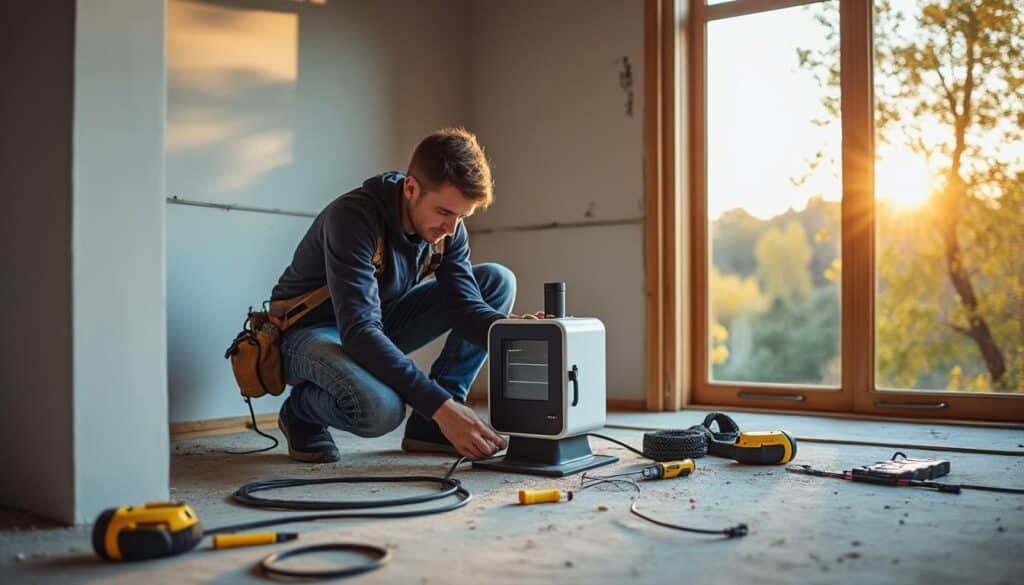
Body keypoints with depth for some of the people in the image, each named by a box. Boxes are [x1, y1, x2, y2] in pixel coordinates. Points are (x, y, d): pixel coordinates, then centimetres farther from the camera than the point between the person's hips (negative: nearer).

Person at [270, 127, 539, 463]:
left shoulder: (448, 227, -9)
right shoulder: (353, 217, -31)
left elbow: (465, 305, -14)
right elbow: (359, 332, -38)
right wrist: (441, 406, -43)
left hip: (381, 326, 7)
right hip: (310, 331, -7)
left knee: (498, 280, -7)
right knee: (380, 406, -41)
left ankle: (429, 425, -7)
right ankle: (301, 413, -3)